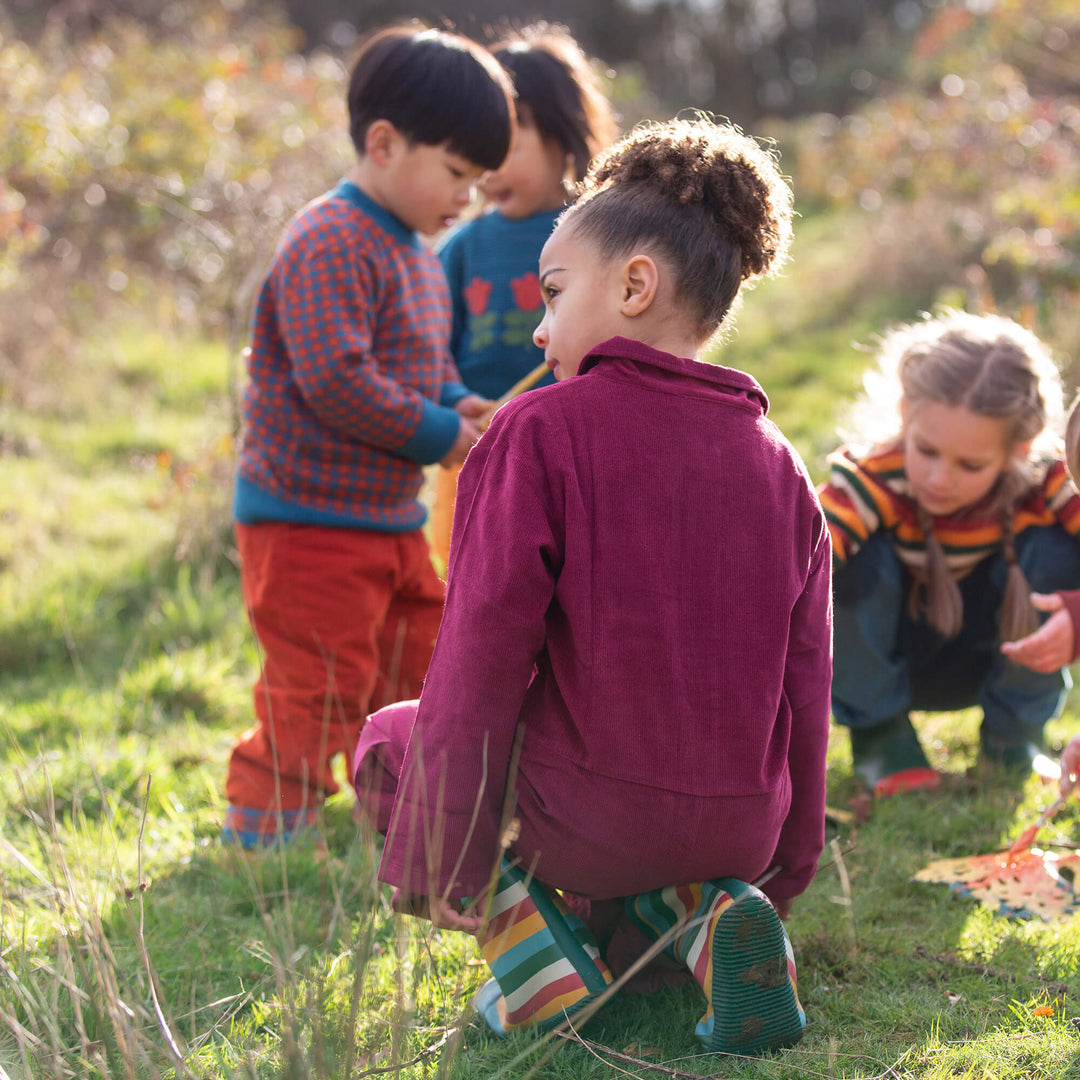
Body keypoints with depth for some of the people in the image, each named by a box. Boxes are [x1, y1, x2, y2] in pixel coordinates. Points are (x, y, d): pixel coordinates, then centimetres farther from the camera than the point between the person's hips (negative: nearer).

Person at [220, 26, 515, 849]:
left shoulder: (417, 254, 15)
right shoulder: (331, 246, -19)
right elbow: (336, 382, -27)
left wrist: (463, 404, 2)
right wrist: (442, 434, -18)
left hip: (392, 521, 10)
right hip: (310, 524, -10)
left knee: (424, 675, 17)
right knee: (316, 699, -6)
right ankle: (257, 843, 4)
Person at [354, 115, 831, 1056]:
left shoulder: (540, 432, -10)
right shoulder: (774, 456, 6)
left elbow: (481, 656, -13)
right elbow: (807, 676, 9)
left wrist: (442, 858, -6)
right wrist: (784, 866, 20)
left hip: (585, 810, -5)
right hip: (738, 826, 5)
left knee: (392, 739, 22)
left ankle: (529, 934, 0)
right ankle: (710, 915, 5)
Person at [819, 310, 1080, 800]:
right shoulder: (869, 480, -33)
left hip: (981, 663, 2)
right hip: (874, 659, -1)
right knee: (860, 558, -33)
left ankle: (1012, 735, -3)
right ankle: (879, 736, -8)